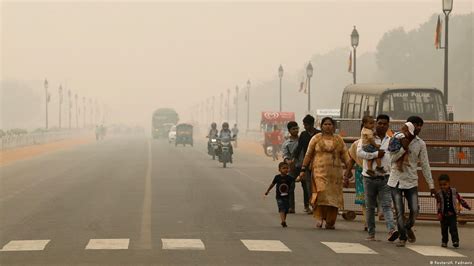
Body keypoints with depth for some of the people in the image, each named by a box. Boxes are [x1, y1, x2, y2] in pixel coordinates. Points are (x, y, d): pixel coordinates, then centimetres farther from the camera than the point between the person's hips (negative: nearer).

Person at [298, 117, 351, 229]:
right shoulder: (316, 139, 6)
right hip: (320, 171, -2)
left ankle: (330, 222, 7)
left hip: (335, 173, 2)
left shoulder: (339, 140, 11)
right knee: (321, 193, -18)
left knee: (333, 196, -1)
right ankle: (319, 218, -9)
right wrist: (303, 169, 1)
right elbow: (308, 155, 7)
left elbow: (345, 155, 10)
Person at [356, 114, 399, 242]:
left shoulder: (391, 141, 10)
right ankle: (371, 233, 15)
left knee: (387, 205, -12)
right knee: (370, 207, 8)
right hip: (370, 177, -1)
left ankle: (392, 230, -27)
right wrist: (376, 154, -15)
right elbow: (359, 152, -14)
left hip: (385, 179, 1)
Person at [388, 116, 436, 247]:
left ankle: (408, 228, 24)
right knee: (400, 211, -4)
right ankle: (402, 237, 8)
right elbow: (392, 159, -8)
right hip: (396, 181, -1)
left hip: (411, 181, 1)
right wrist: (403, 148, -21)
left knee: (414, 210, -5)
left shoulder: (420, 144, 2)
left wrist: (431, 184, 4)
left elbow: (425, 165, 5)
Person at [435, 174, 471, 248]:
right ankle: (444, 242, 21)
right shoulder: (439, 193, -6)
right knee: (444, 229, 9)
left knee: (453, 228, -9)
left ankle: (455, 241, -10)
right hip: (444, 215, 0)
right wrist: (439, 213, -20)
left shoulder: (453, 191, 0)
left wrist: (466, 206, 14)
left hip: (452, 214, 0)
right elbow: (438, 204, -11)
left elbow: (460, 199, 10)